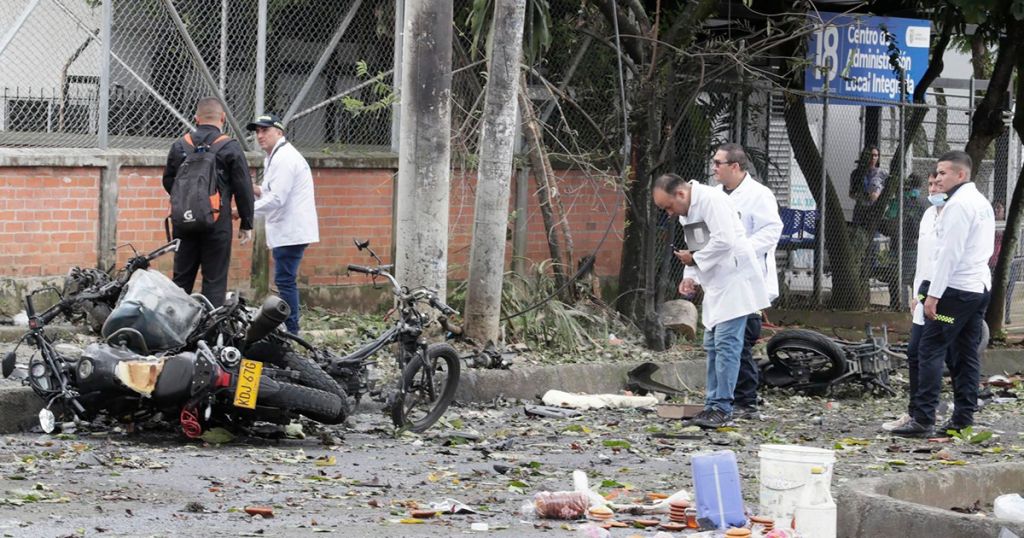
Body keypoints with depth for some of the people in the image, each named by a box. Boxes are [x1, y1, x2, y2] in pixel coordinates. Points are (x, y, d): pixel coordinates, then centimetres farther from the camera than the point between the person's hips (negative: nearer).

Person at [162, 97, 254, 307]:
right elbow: (243, 189, -5)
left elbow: (168, 182, 13)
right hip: (218, 223, -4)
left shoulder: (179, 146, 5)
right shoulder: (230, 148, -7)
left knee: (181, 278, 11)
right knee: (214, 281, -1)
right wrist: (246, 224, 4)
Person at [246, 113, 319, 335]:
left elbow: (277, 199, -21)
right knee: (286, 281, 12)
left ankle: (291, 331, -10)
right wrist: (258, 191, 9)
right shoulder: (274, 158, 20)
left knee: (285, 281, -10)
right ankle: (290, 330, 16)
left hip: (291, 232, -11)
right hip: (287, 231, 11)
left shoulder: (284, 158, -15)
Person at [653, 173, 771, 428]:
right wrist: (690, 276, 6)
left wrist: (695, 259, -14)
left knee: (726, 344, -12)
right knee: (712, 345, 11)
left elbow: (724, 241, -26)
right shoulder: (686, 211, 15)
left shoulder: (711, 200, -17)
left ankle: (722, 408, -13)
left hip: (734, 280, -10)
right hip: (716, 285, 10)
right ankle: (713, 405, 15)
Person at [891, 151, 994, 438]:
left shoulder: (958, 205, -13)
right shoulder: (982, 203, 17)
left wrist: (934, 293, -17)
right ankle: (963, 418, 9)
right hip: (980, 286, 10)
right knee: (967, 354, 10)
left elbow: (949, 252, -18)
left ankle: (923, 419, -13)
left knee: (931, 351, -9)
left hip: (956, 289, -10)